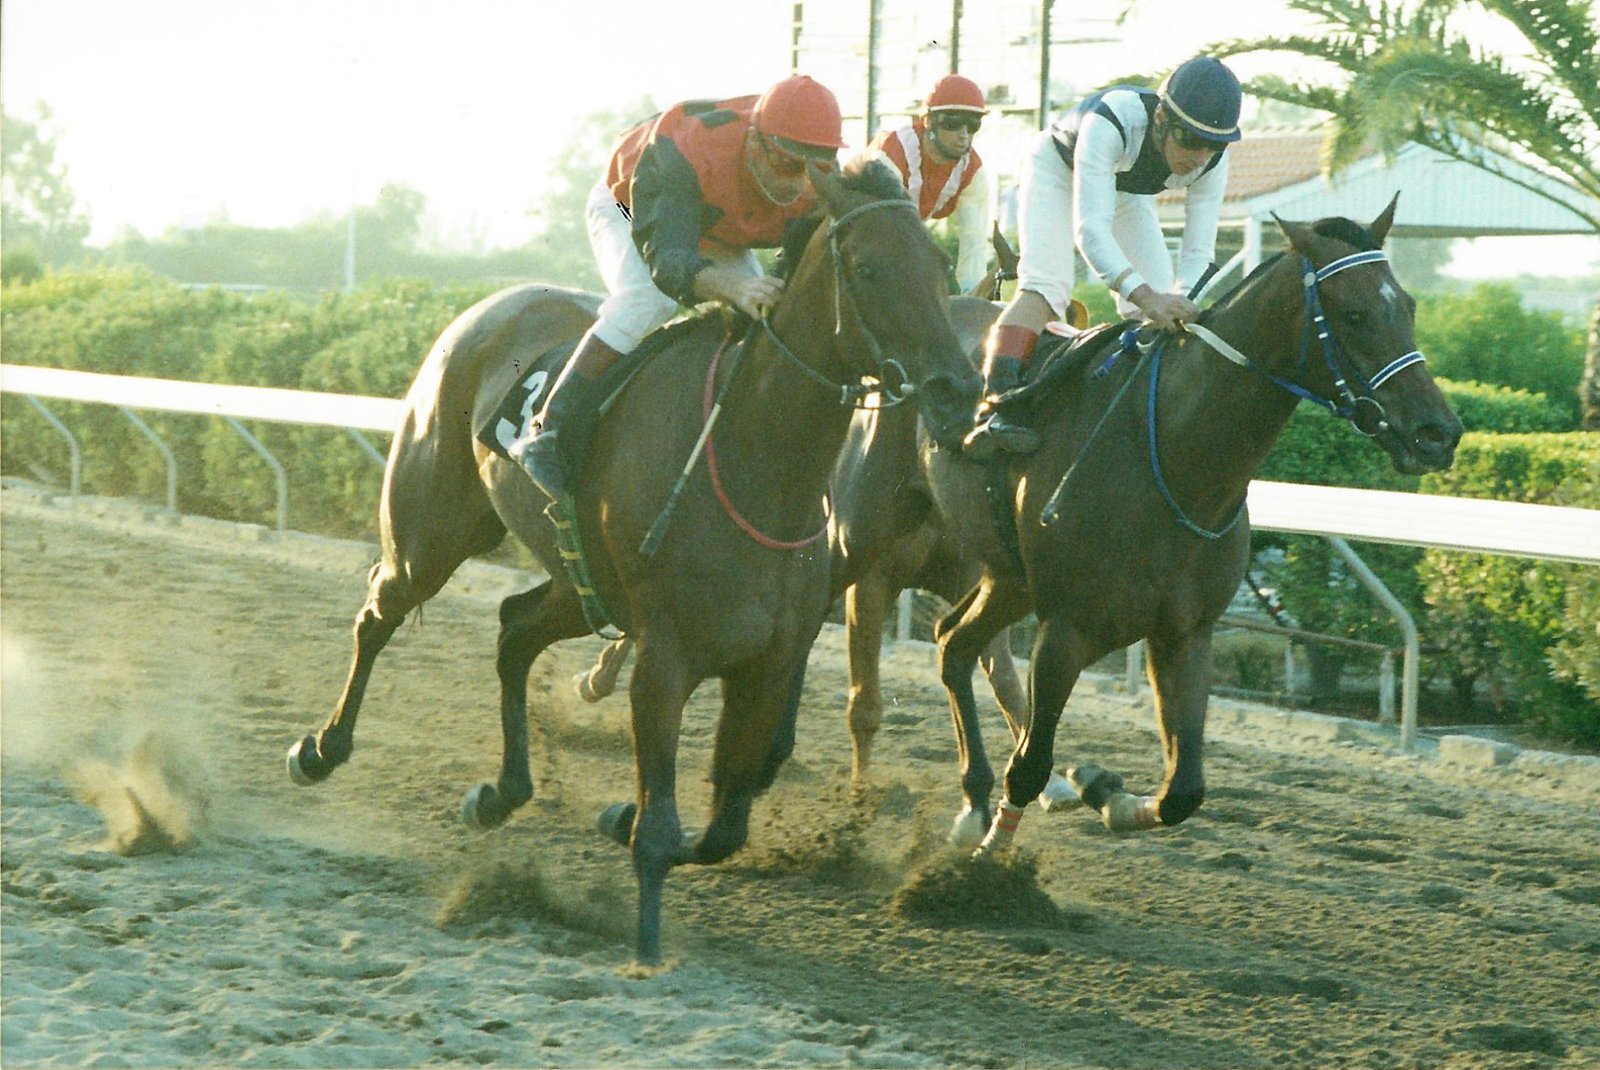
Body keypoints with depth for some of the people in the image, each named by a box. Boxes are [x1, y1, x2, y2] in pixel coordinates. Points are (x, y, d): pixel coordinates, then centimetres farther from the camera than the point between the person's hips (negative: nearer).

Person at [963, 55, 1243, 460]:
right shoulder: (1110, 122, -44)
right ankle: (994, 409, -39)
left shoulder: (1212, 161, -28)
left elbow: (1198, 252, -25)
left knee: (1157, 307, -10)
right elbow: (1089, 228, -53)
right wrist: (1144, 295, -66)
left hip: (1128, 194, 5)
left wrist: (1179, 304, -46)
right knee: (1044, 288, -27)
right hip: (1058, 170, -5)